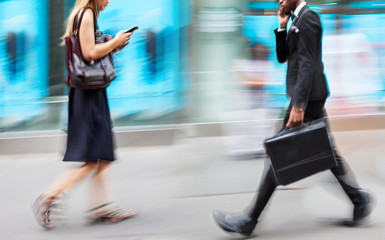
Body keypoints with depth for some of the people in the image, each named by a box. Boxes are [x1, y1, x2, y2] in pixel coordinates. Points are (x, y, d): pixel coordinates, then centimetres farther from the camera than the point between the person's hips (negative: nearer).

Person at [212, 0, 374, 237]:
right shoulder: (297, 20, 18)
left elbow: (307, 63, -21)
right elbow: (282, 57, 19)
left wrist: (298, 106, -26)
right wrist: (282, 27, 6)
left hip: (309, 95, -10)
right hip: (311, 96, 10)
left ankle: (250, 219, -6)